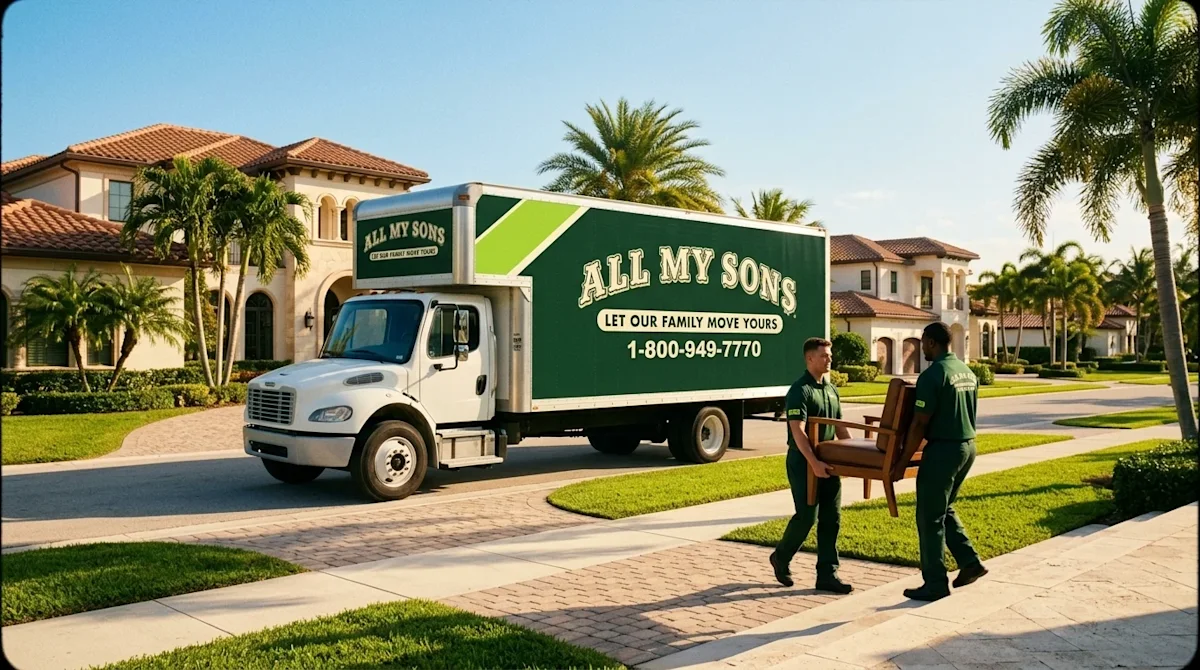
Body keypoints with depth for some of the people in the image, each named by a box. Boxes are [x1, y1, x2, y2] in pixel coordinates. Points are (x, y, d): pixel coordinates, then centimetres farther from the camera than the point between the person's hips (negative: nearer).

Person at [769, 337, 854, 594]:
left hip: (828, 462, 8)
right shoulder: (800, 390, -13)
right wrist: (813, 462, -30)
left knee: (831, 519, 5)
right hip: (803, 463, -7)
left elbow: (840, 426, 19)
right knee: (806, 516, -4)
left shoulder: (831, 389, 13)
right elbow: (798, 431, -22)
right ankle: (781, 557, 20)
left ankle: (827, 575, 10)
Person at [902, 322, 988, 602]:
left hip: (943, 449, -9)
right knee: (944, 510, 22)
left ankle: (935, 583, 6)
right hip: (968, 445, 9)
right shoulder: (968, 372, 10)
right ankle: (969, 562, 19)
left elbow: (920, 423, -18)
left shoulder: (932, 375, -17)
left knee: (930, 517, 1)